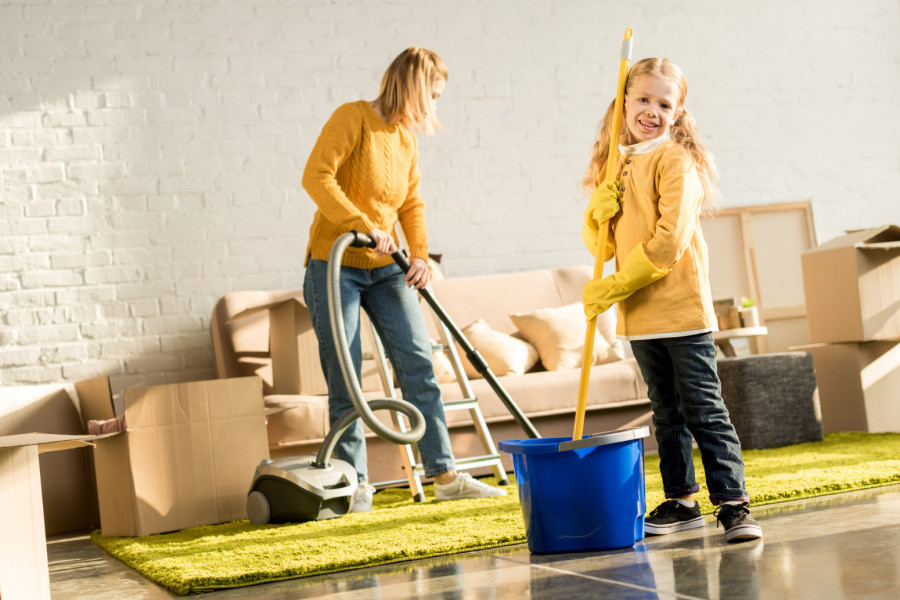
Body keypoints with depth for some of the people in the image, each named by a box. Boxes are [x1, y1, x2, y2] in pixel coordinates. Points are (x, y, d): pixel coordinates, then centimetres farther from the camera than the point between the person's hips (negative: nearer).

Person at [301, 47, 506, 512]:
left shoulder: (406, 139, 11)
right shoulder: (353, 117, -11)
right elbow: (316, 177, -20)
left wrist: (420, 254, -3)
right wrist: (365, 226, -24)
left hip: (385, 270, 7)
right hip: (336, 266, -6)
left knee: (419, 364, 0)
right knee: (345, 379, -3)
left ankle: (444, 475, 5)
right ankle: (356, 483, 7)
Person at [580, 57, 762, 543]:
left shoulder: (675, 161, -8)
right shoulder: (614, 165, 13)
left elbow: (669, 240, -18)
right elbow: (601, 246, 13)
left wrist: (613, 287, -17)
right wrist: (599, 212, -8)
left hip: (681, 308, -7)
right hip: (638, 316, 7)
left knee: (704, 410, -6)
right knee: (667, 412, 15)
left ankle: (733, 503, -2)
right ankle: (681, 501, 24)